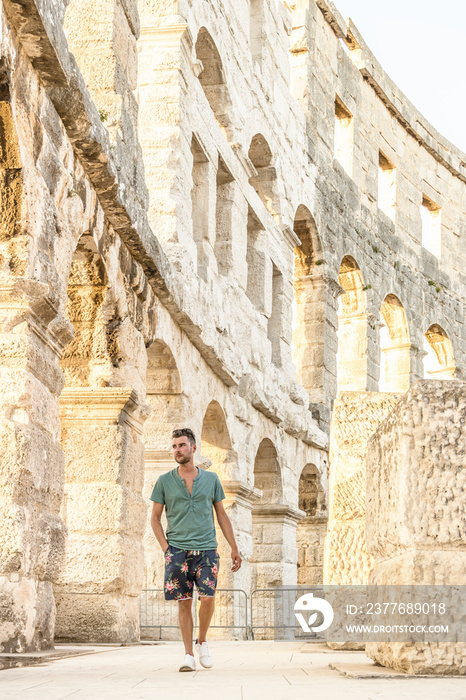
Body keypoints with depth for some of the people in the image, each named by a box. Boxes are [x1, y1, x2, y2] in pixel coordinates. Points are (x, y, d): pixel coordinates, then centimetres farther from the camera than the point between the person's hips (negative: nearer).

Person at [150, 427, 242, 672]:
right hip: (177, 550, 0)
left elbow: (222, 515, 14)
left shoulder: (211, 479, 9)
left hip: (206, 549, 0)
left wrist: (234, 548, 11)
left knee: (208, 598, -12)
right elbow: (155, 517, 10)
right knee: (184, 603, -1)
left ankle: (202, 641, 13)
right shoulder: (164, 481, 6)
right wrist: (165, 547, -2)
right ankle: (188, 654, 8)